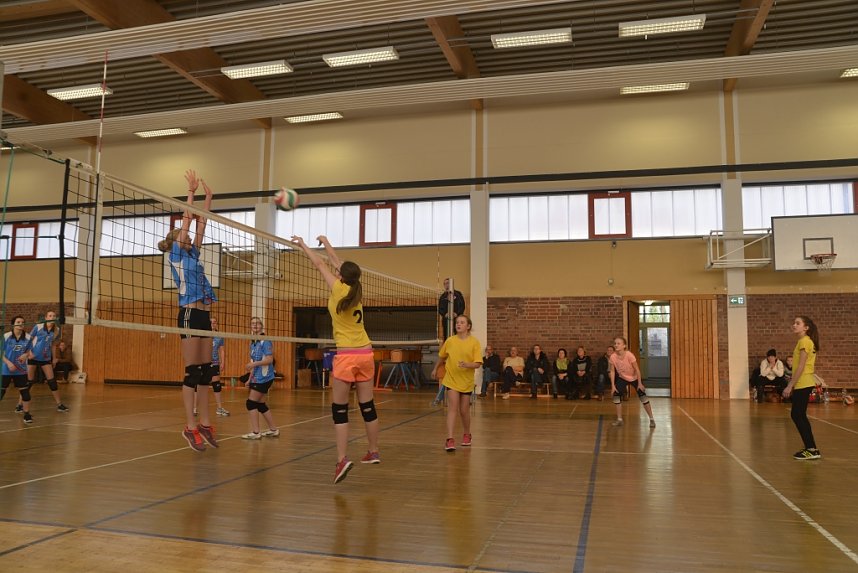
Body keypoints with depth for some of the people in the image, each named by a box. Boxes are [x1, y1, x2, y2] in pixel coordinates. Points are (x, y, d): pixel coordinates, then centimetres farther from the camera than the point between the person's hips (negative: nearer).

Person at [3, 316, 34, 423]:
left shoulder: (28, 337, -2)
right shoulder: (6, 336, -8)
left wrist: (25, 355, -12)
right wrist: (8, 363, -19)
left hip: (21, 370, 2)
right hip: (6, 370, -2)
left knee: (25, 391, 1)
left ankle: (26, 414, 12)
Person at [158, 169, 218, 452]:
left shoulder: (193, 254, 19)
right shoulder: (177, 254, 1)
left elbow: (201, 223, 20)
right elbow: (186, 219, -3)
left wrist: (208, 197, 22)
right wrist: (191, 191, -2)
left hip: (204, 315, 8)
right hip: (190, 314, -8)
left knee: (206, 371, 7)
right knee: (192, 372, -6)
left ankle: (205, 423, 13)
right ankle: (190, 427, -2)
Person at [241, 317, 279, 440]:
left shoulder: (265, 341, -11)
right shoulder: (253, 343, 15)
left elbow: (269, 359, -19)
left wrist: (254, 363, -26)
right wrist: (250, 379, 18)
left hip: (264, 378, -8)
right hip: (257, 378, 8)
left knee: (251, 403, -8)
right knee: (261, 405, 12)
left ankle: (255, 432, -3)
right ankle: (273, 430, 22)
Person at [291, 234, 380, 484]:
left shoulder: (339, 290, -8)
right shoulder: (356, 291, 7)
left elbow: (320, 264, 5)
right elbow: (340, 264, 22)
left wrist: (303, 245, 17)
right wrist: (326, 244, 34)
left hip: (346, 356, -6)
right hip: (366, 354, 6)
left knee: (339, 409, -1)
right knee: (367, 406, 14)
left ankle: (342, 459, -8)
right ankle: (374, 452, 24)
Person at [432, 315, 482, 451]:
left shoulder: (474, 342, -9)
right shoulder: (450, 341, -3)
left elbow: (477, 364, -13)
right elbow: (441, 356, 15)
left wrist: (467, 365, -31)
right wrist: (435, 369, 25)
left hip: (467, 381, 0)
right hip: (452, 379, 0)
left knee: (464, 411, 10)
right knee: (453, 407, -13)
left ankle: (466, 435, 35)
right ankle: (450, 440, -16)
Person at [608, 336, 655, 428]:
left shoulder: (629, 355, -31)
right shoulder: (613, 357, -23)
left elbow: (637, 369, -21)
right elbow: (612, 371, -12)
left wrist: (639, 383, -18)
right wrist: (613, 385, -15)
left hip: (634, 378, -3)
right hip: (622, 378, 3)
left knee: (643, 397, -9)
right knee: (616, 395, -11)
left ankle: (651, 419, 5)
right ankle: (619, 420, 1)